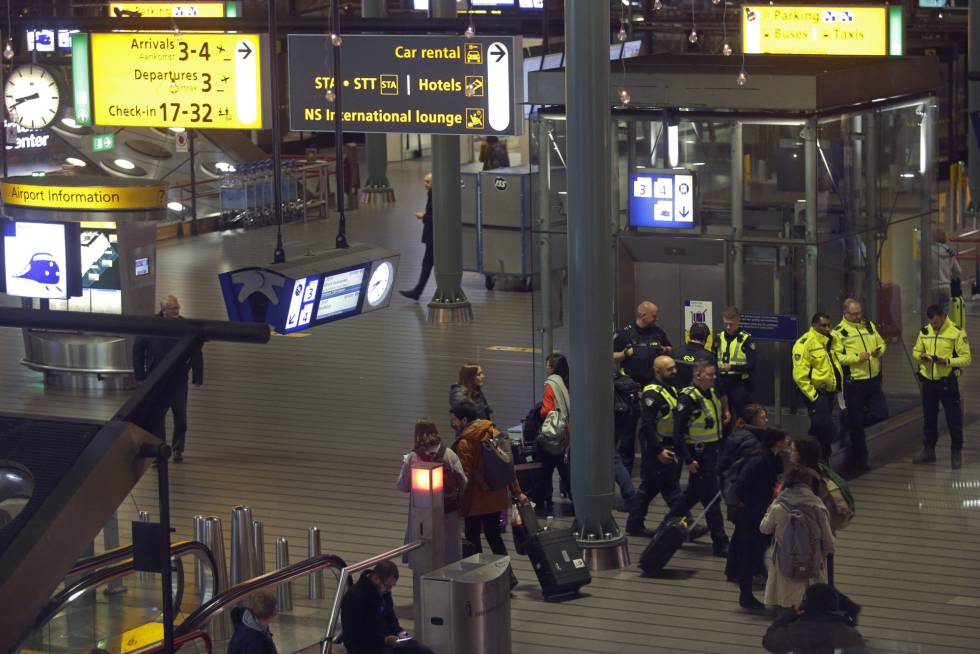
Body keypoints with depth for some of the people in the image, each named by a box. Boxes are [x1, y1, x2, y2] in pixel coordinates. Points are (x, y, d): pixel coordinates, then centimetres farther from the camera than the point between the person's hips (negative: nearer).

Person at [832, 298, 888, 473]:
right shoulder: (839, 332, -8)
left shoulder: (869, 326, 11)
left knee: (880, 413, -1)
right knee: (856, 422, 2)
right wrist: (857, 357, -21)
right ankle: (860, 458, 14)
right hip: (854, 382, -6)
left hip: (873, 379, 6)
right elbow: (837, 357, -14)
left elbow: (881, 343, 19)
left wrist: (879, 351, -4)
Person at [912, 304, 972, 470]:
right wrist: (921, 356, -10)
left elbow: (966, 358, -13)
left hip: (948, 382, -5)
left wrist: (947, 361, -27)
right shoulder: (924, 331, 4)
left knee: (954, 419, 1)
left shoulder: (956, 332, -12)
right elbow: (916, 351, 14)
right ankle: (929, 451, 27)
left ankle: (956, 453, 13)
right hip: (928, 381, 5)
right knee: (929, 418, 15)